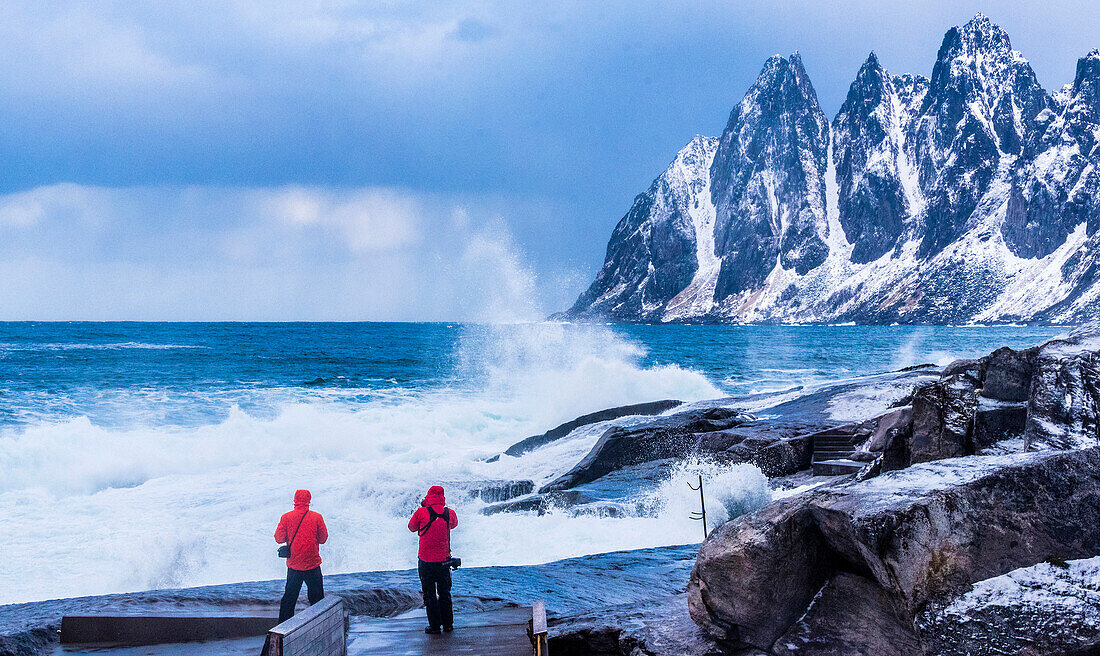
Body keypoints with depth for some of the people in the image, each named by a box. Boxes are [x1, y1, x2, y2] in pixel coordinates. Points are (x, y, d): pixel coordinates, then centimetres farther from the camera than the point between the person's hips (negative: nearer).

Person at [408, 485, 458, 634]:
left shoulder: (421, 512, -12)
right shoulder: (450, 513, -4)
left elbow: (412, 527, 6)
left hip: (426, 560, -3)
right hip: (444, 559, 3)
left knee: (429, 594, 7)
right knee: (445, 593, 16)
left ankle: (434, 625, 7)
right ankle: (448, 624, 20)